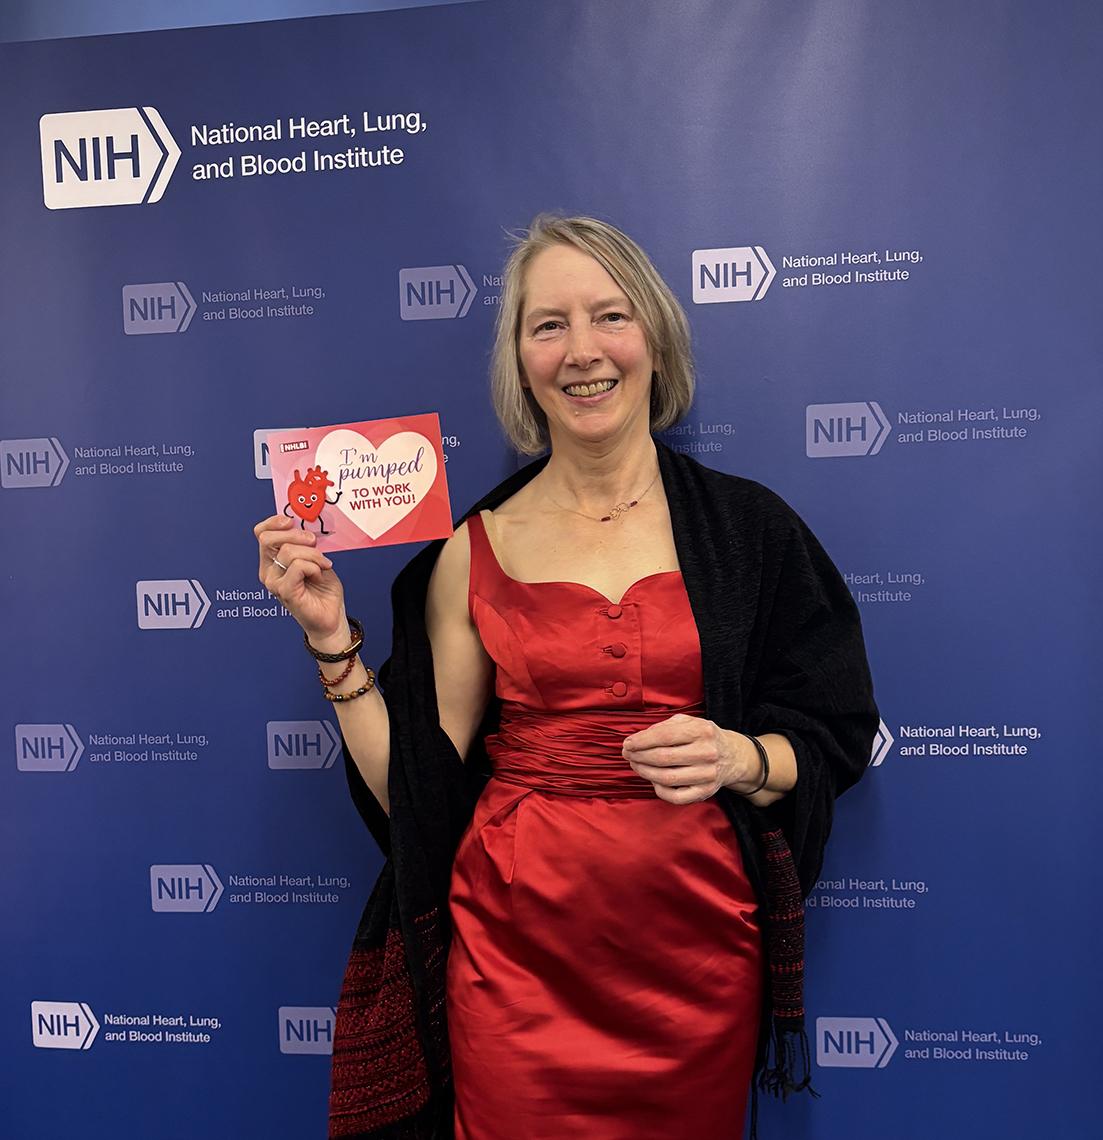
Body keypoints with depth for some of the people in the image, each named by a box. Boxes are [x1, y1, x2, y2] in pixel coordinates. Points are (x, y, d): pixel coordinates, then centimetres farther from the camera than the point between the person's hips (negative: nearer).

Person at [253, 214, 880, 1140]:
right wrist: (332, 638, -7)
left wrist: (738, 758, -18)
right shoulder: (475, 551, -1)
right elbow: (415, 788, -2)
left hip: (695, 948, 1)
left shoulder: (744, 525, -1)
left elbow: (834, 738, 1)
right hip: (517, 949, 0)